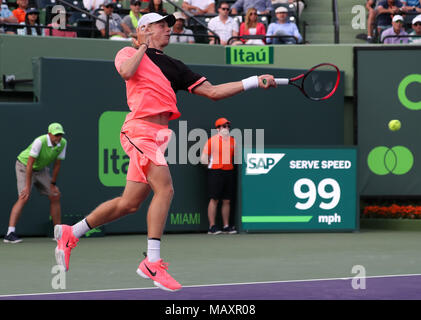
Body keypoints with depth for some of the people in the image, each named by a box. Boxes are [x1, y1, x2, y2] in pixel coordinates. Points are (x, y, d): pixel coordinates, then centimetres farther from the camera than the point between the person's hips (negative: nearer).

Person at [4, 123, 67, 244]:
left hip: (41, 169, 7)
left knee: (55, 196, 5)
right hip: (24, 166, -7)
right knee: (24, 198, -23)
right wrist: (28, 186, -31)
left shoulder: (63, 143, -14)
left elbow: (57, 164, -3)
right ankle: (10, 234, -29)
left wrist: (53, 184, 1)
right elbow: (30, 164, -31)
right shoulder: (40, 142, -32)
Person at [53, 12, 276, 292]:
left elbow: (212, 91, 18)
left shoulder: (174, 67, 23)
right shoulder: (129, 53, 8)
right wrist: (143, 47, 1)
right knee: (165, 188, -20)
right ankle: (152, 262, -20)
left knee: (130, 203, 7)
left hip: (158, 136, 7)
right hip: (140, 129, -7)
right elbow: (127, 71, -17)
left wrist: (255, 82, 11)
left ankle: (70, 234, 20)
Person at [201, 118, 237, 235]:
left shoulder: (233, 141, 14)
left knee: (227, 200, 6)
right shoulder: (212, 140, -2)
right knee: (214, 199, -8)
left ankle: (226, 226, 12)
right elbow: (203, 158, -2)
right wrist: (212, 166, -4)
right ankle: (212, 226, -8)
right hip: (215, 172, -5)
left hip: (229, 171, 5)